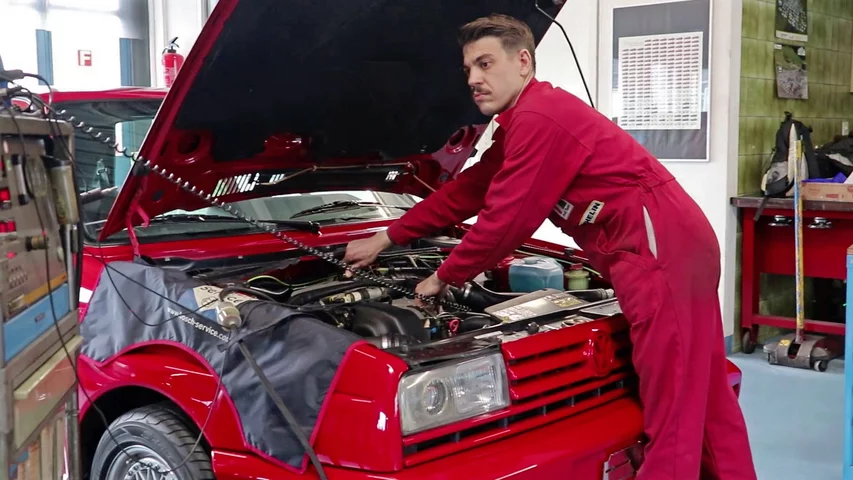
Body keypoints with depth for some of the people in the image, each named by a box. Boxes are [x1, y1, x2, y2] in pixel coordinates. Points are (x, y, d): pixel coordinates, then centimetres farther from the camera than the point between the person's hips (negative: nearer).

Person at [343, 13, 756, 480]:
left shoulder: (539, 118, -14)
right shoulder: (521, 123, 21)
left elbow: (505, 219, -13)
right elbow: (467, 192, 26)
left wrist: (443, 277, 2)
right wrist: (386, 238, 28)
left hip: (659, 249, -11)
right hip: (675, 244, 11)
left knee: (673, 405, -7)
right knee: (700, 396, 15)